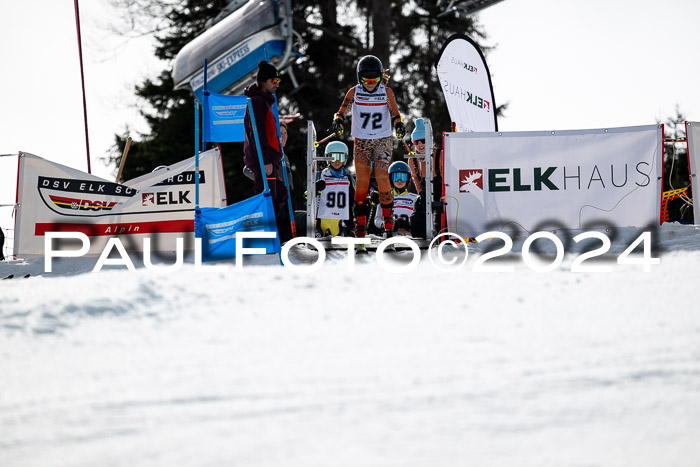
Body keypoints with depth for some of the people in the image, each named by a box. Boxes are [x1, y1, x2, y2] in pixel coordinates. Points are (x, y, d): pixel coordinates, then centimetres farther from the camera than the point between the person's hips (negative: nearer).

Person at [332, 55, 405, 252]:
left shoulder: (386, 92, 0)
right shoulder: (354, 92, 0)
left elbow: (394, 112, -2)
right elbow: (343, 110, -4)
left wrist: (399, 125, -21)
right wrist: (338, 121, -24)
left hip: (383, 140, -1)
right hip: (361, 141, 1)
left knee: (382, 178, -13)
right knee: (362, 180, -5)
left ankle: (388, 218, -1)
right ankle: (360, 223, 0)